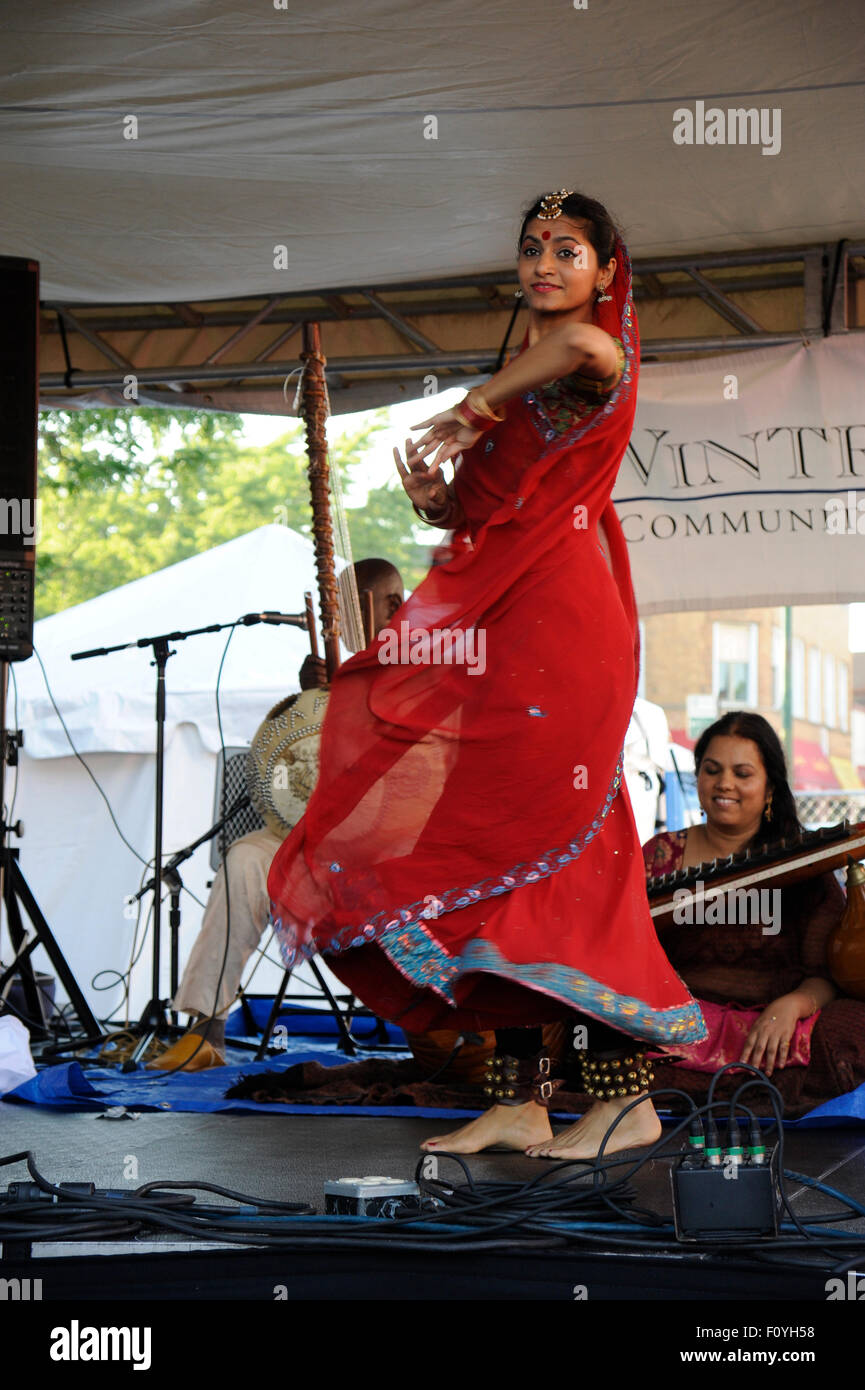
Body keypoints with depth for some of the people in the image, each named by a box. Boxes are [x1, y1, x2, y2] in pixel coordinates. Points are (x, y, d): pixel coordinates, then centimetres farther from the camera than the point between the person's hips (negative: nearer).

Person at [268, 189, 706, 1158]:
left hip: (557, 619, -8)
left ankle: (626, 1095, -6)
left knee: (540, 847, -11)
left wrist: (471, 412, -15)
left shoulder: (604, 357, 0)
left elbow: (581, 342, -27)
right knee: (501, 848, 3)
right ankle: (520, 1097, 5)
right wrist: (431, 494, 1)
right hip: (490, 625, 8)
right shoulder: (517, 379, 23)